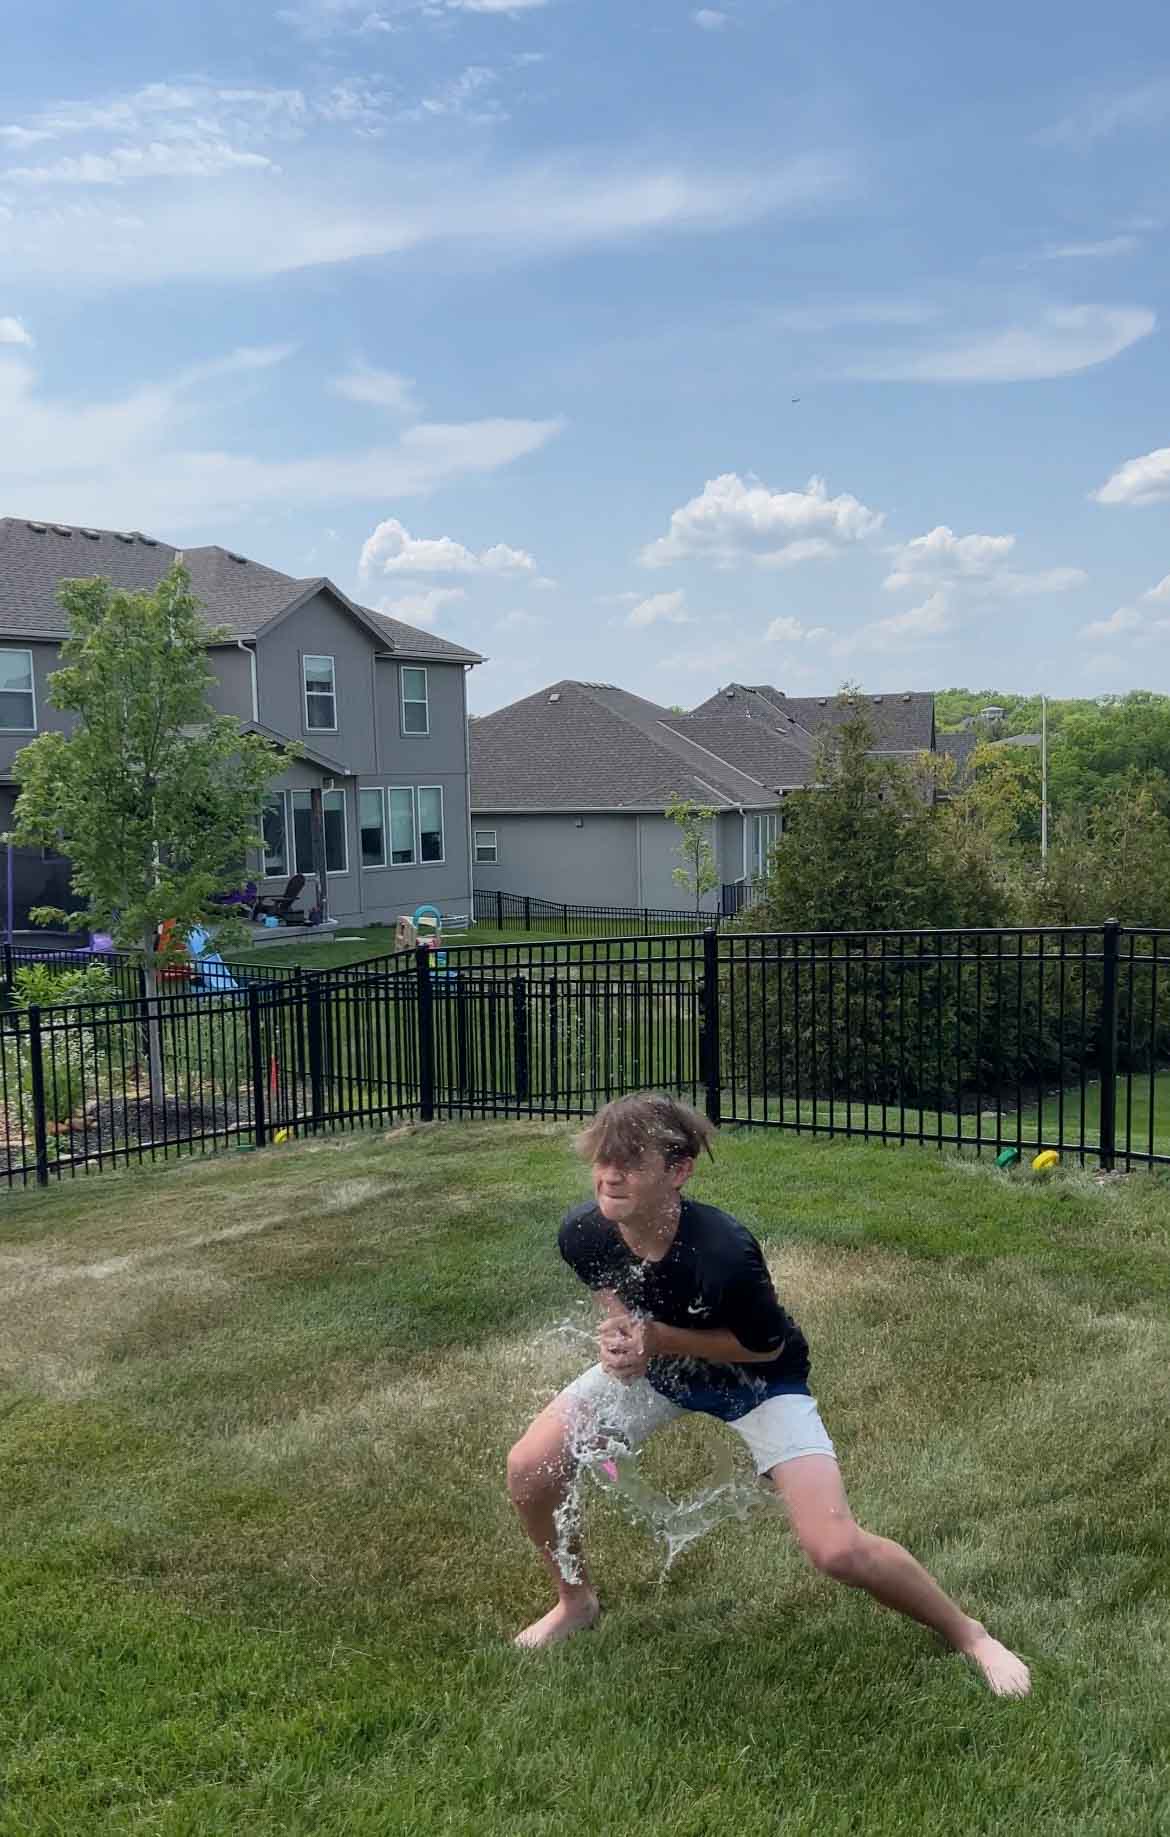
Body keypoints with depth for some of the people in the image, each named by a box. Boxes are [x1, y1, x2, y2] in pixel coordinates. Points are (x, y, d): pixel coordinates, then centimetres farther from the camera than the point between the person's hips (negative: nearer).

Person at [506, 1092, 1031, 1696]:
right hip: (653, 1365, 5)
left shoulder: (725, 1251, -40)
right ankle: (576, 1602, 24)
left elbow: (766, 1347, -22)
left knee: (836, 1549, -17)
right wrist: (623, 1337, -25)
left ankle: (970, 1636, 12)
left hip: (756, 1379, -4)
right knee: (529, 1469, -6)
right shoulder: (582, 1233, -26)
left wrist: (656, 1339, -32)